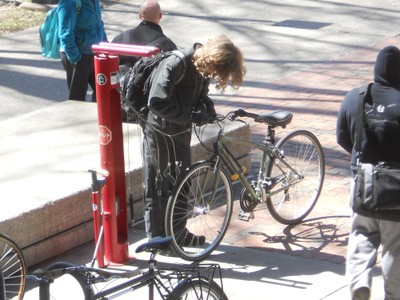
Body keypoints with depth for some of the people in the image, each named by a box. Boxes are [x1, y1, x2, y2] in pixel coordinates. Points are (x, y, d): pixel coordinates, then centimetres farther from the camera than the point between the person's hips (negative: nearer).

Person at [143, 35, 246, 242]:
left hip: (181, 131, 8)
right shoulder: (175, 64, -28)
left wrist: (207, 109, -8)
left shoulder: (203, 67, -4)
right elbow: (156, 102, -32)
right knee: (158, 186, 3)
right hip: (160, 132, -8)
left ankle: (178, 232, 30)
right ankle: (156, 237, 14)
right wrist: (190, 117, -27)